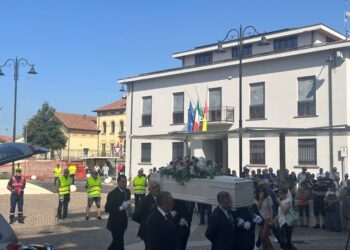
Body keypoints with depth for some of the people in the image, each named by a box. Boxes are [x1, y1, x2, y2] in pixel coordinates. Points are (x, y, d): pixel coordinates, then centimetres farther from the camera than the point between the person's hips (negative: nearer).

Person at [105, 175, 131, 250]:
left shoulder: (127, 191, 5)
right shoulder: (112, 194, -16)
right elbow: (107, 209, -19)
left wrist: (128, 205, -4)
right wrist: (120, 208, -27)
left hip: (123, 222, 7)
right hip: (115, 223, -7)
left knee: (117, 241, 20)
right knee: (119, 243, -2)